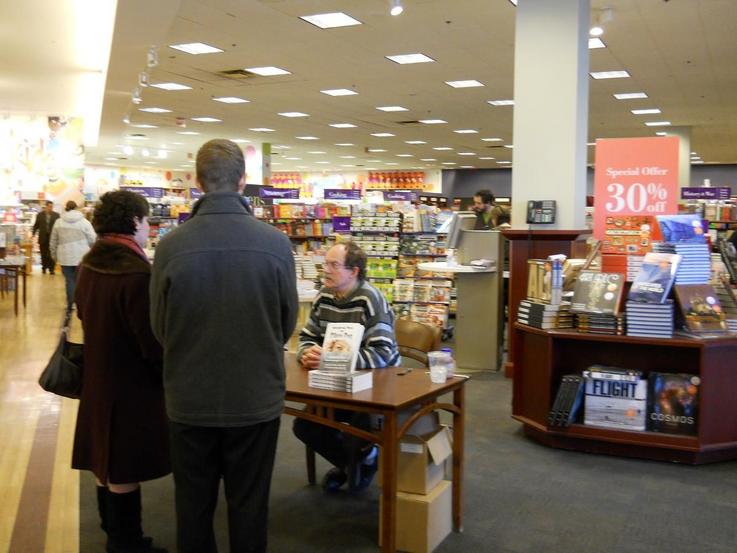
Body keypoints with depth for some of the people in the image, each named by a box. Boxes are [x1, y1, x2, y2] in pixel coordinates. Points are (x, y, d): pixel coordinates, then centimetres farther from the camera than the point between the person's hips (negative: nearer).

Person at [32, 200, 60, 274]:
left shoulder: (56, 215, 1)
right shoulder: (40, 215, 4)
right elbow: (36, 225, 8)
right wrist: (33, 234, -2)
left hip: (52, 238, -1)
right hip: (43, 238, 1)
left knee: (51, 254, -4)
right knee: (44, 254, 8)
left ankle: (51, 269, 2)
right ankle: (44, 268, 22)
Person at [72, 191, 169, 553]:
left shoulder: (89, 264, 2)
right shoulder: (136, 273, -25)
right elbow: (153, 342, -23)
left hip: (98, 378, 9)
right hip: (131, 384, -9)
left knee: (107, 464, 20)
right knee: (124, 471, 4)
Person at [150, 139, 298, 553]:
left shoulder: (171, 245, -13)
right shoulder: (276, 243, -14)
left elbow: (160, 326, 0)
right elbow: (288, 322, -1)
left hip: (190, 398, 1)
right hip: (256, 397, 0)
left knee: (193, 505, 17)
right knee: (249, 504, 14)